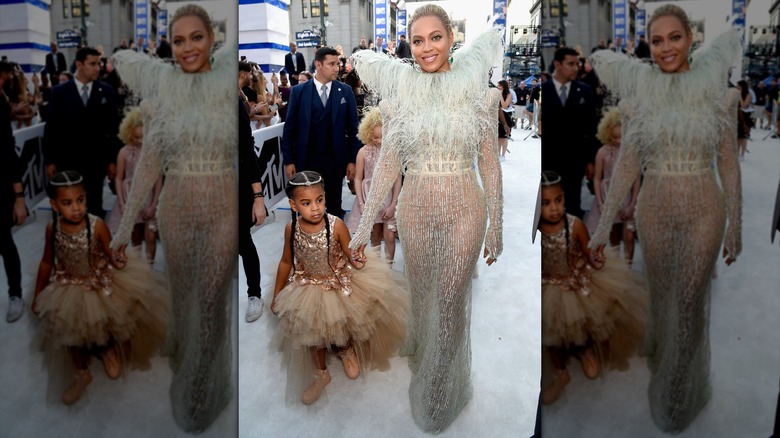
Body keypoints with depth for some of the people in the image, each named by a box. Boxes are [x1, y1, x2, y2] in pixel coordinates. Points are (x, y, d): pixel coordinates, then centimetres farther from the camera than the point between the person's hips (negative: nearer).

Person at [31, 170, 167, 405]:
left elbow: (111, 255, -14)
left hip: (101, 284, -2)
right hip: (69, 288, 2)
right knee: (72, 332, 9)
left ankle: (108, 350, 49)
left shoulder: (97, 225, -26)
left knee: (104, 328, 12)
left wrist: (118, 261, -38)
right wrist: (38, 295, 6)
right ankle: (82, 373, 35)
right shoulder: (52, 228, -17)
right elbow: (47, 262, -2)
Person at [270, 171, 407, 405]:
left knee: (341, 328, 15)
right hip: (308, 287, 2)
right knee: (313, 332, 14)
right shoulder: (291, 229, -19)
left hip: (339, 285, -1)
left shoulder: (336, 225, -26)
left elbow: (351, 256, -14)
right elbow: (286, 262, -3)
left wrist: (358, 261, -39)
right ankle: (321, 374, 40)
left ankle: (346, 350, 53)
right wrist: (277, 295, 4)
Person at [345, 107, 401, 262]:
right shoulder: (364, 152, -5)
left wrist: (393, 204, -9)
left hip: (389, 197, -1)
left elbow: (398, 179, -5)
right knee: (375, 236, 10)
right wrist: (361, 204, -6)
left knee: (389, 236, -3)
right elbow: (358, 179, 0)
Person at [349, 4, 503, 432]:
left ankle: (438, 393, 30)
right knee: (421, 295, 17)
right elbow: (387, 164, 0)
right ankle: (421, 353, 50)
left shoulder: (479, 90, -7)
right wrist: (364, 226, -1)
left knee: (451, 301, 7)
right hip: (415, 211, 1)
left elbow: (489, 163, -2)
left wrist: (496, 227, -1)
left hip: (465, 210, -1)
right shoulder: (398, 94, -4)